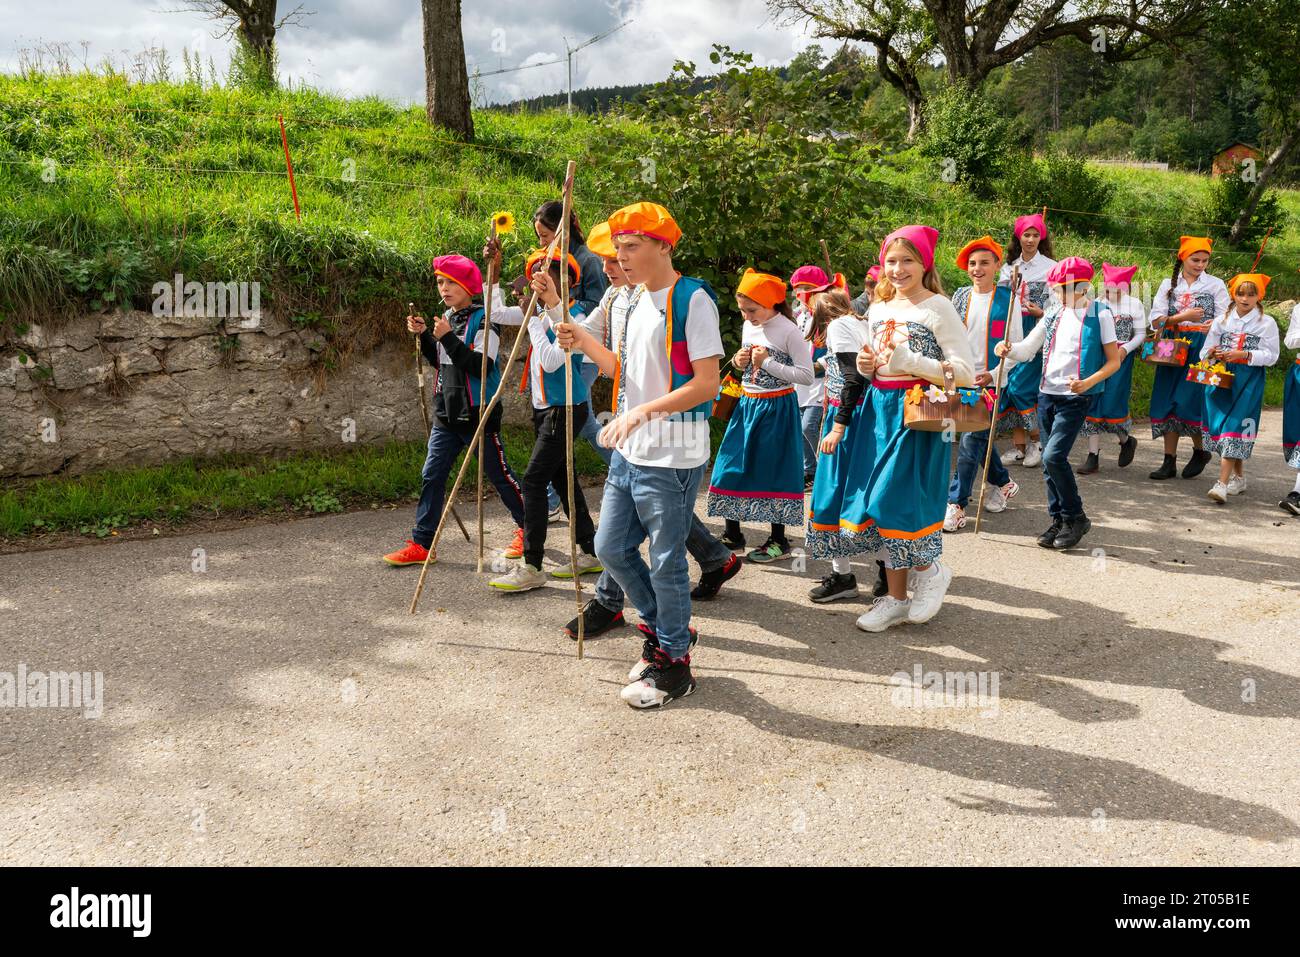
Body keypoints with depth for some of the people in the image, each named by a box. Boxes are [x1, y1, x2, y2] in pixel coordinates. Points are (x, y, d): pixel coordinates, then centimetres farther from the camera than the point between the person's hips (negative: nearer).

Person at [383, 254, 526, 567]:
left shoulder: (482, 320, -12)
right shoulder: (447, 318, 11)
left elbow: (482, 367, -22)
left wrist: (448, 338, -25)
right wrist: (424, 336, 5)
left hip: (478, 414, -7)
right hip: (446, 413, 7)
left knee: (499, 475, 5)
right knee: (431, 475, 3)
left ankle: (527, 527, 25)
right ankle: (421, 544, 8)